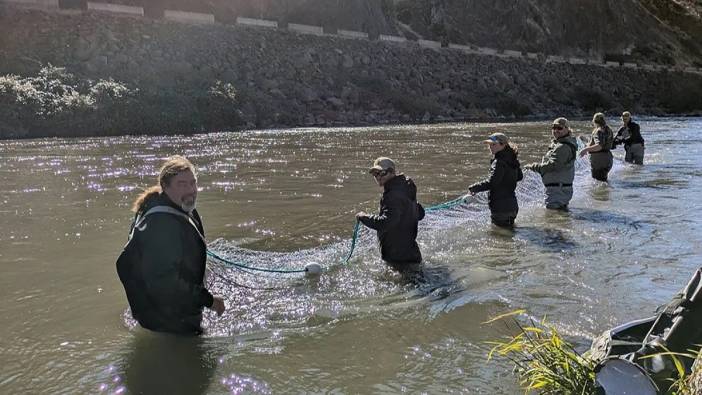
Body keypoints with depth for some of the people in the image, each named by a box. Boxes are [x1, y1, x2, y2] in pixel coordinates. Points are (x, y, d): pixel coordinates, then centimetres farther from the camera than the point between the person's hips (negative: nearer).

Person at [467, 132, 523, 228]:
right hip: (512, 205, 10)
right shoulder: (511, 159, 9)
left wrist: (473, 188, -22)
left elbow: (490, 182, -29)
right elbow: (520, 176, 21)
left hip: (501, 207, -10)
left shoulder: (499, 162, -20)